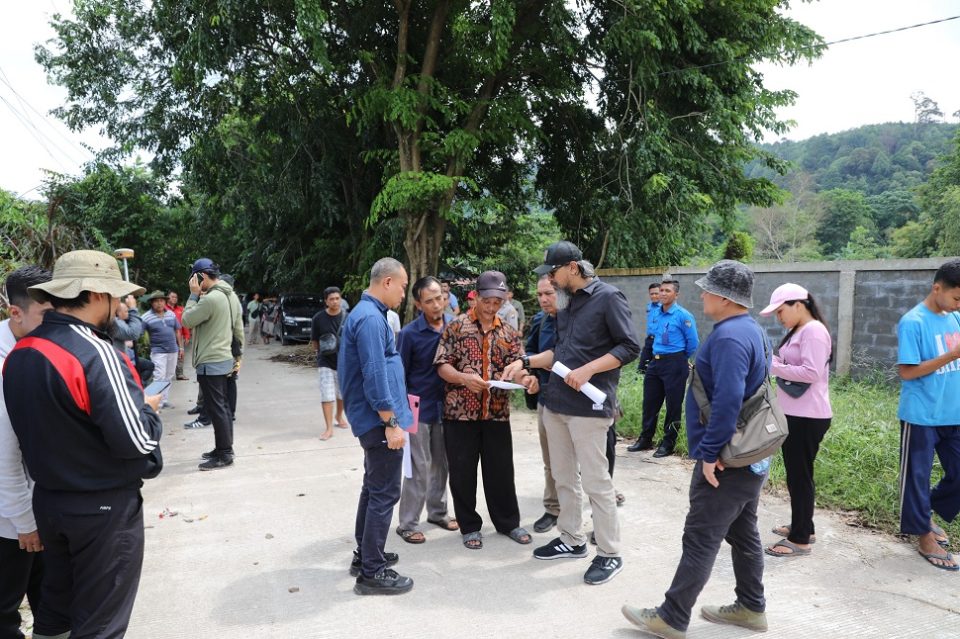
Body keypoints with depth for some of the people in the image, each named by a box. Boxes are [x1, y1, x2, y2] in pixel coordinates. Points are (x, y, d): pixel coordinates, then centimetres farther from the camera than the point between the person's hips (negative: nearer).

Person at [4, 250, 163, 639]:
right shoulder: (96, 354, -25)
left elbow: (41, 423, 11)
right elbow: (137, 441, -26)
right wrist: (149, 408, -7)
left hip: (48, 500, 8)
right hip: (104, 508, -7)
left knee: (55, 607, 25)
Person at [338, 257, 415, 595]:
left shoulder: (365, 313, 14)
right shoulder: (371, 318, -20)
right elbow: (374, 376, -24)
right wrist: (391, 422, -21)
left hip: (372, 420, 11)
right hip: (379, 420, -11)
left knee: (373, 488, 19)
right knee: (384, 494, -3)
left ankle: (365, 555, 32)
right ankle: (372, 572, 7)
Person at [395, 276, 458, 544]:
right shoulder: (409, 334, -13)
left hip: (445, 406, 4)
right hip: (419, 409, -4)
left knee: (441, 464, 16)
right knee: (419, 468, 1)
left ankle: (437, 511, 32)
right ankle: (408, 524, 13)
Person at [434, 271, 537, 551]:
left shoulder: (508, 333, 8)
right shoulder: (456, 326, -2)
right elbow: (442, 365, -5)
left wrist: (527, 379, -21)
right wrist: (463, 378, -24)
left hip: (497, 412, 3)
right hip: (460, 411, -2)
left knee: (501, 470, 12)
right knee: (463, 473, 7)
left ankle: (508, 522, 28)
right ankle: (470, 526, 23)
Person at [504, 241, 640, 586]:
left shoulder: (608, 297, -9)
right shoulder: (566, 302, 15)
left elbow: (630, 347, -12)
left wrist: (587, 370, -20)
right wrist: (526, 362, 10)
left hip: (588, 405, -8)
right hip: (555, 403, 8)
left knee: (595, 481, -2)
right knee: (564, 477, 15)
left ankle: (610, 554, 11)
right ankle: (572, 540, 30)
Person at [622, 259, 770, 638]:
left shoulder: (729, 336, -22)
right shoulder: (751, 331, 11)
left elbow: (727, 401, -30)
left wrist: (709, 453, -23)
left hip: (726, 460, -10)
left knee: (700, 540, -2)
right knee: (743, 533, 19)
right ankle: (751, 607, 31)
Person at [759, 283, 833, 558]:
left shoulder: (813, 331, -16)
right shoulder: (798, 332, 15)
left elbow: (811, 372, -25)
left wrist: (773, 367, -20)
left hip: (807, 417, -10)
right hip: (794, 414, 10)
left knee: (800, 475, -3)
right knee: (795, 474, 18)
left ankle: (800, 540, 7)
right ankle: (801, 526, 31)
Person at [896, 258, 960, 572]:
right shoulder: (913, 322, -15)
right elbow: (906, 371, -17)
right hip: (922, 417, -7)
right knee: (917, 476, 6)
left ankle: (926, 515, 36)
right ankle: (924, 536, 21)